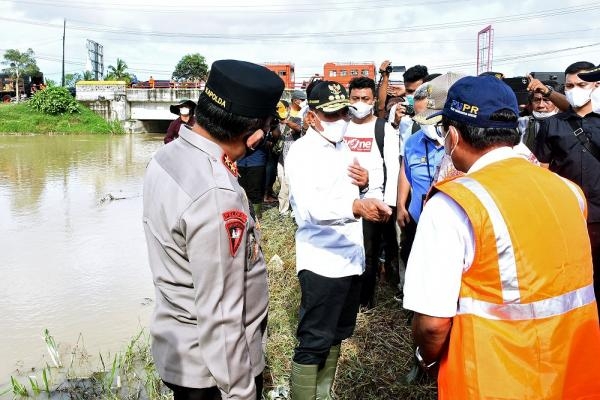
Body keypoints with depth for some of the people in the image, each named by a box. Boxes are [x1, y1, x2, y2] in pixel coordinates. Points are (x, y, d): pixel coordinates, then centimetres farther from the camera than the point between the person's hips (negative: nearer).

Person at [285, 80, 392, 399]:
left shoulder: (343, 147, 12)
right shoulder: (301, 152, -13)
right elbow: (313, 207, -30)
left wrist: (364, 183, -1)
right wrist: (356, 206, -47)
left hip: (351, 257, 8)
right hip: (321, 261, -8)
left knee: (336, 335, 19)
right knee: (313, 341, 0)